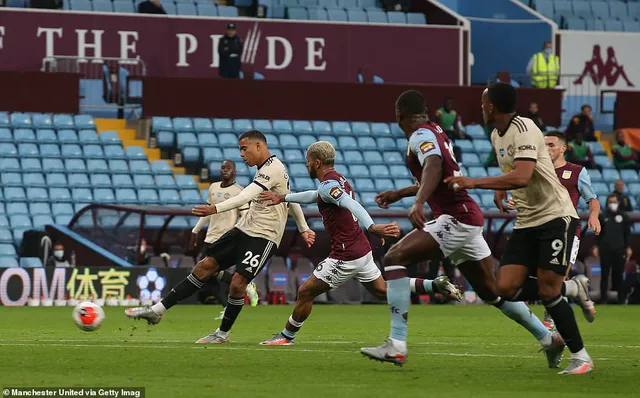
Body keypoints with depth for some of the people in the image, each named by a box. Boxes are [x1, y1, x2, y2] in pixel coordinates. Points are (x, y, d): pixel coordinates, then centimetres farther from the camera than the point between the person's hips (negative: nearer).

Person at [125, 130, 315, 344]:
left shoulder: (273, 169, -16)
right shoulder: (265, 169, 16)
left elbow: (245, 197, -29)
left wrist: (215, 209, -38)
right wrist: (304, 228, 31)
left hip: (264, 237, -9)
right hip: (244, 230, 9)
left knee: (238, 282, -16)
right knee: (205, 266, 1)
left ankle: (223, 333, 5)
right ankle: (158, 309, -1)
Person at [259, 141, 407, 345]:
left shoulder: (328, 185, -16)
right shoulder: (339, 180, 14)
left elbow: (352, 205, -34)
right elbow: (315, 196, 32)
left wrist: (372, 227, -50)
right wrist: (283, 198, 38)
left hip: (345, 256, -9)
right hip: (362, 250, 9)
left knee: (305, 292, 2)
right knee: (383, 291, 14)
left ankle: (287, 335, 14)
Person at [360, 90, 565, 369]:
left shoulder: (420, 136, -10)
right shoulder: (434, 132, 19)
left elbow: (434, 166, -32)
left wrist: (419, 202, -46)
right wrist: (398, 194, 38)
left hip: (456, 219, -10)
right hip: (468, 218, 10)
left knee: (395, 257, -17)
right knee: (490, 291, 21)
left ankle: (397, 345, -25)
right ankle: (549, 339, 30)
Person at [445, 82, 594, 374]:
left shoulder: (524, 130, -18)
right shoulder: (496, 136, 11)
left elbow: (522, 177, -32)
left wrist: (474, 183, -28)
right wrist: (500, 191, 12)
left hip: (555, 216, -8)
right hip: (526, 222, 8)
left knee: (547, 291, -14)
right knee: (507, 288, -7)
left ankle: (581, 357, -1)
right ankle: (572, 288, 15)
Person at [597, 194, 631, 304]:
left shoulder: (623, 216, 8)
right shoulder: (602, 216, 6)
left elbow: (628, 233, 11)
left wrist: (628, 247, 5)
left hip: (619, 250, 1)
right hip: (605, 250, -1)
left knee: (619, 273, 2)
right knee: (605, 273, -1)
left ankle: (620, 298, 7)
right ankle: (603, 297, 2)